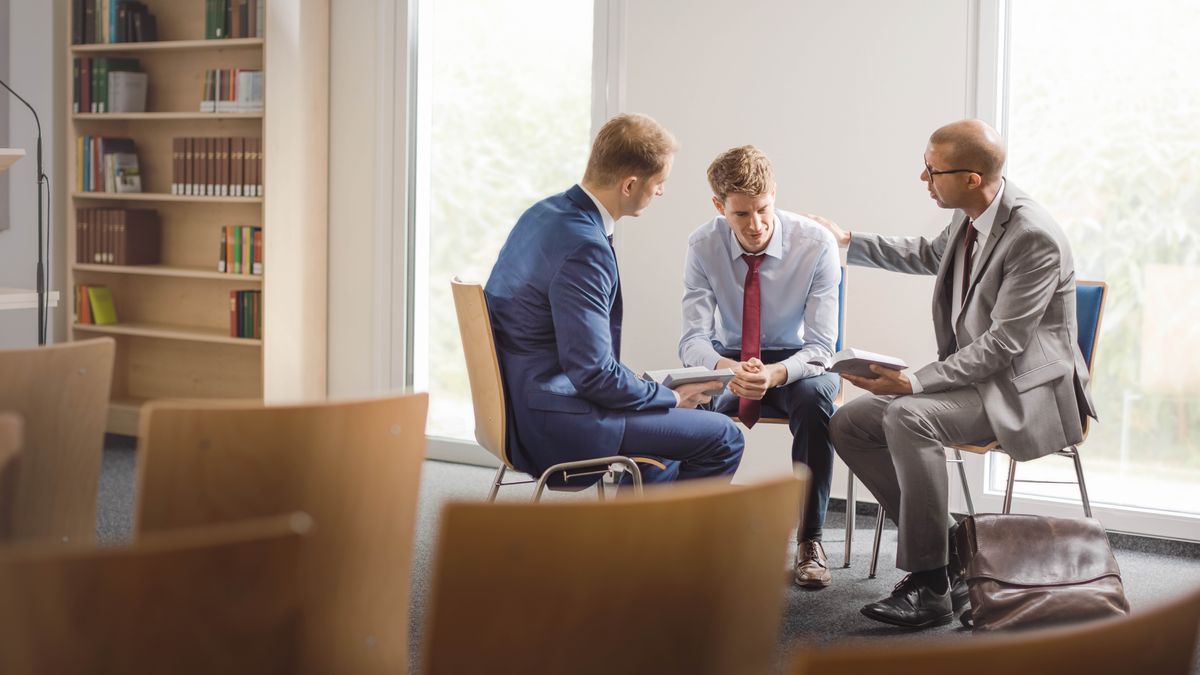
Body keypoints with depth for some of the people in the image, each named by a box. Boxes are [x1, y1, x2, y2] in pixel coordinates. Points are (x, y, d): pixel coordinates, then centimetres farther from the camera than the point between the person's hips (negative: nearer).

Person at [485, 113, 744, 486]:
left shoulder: (544, 213, 6)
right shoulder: (584, 248, -24)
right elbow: (595, 374, -24)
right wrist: (672, 397, -7)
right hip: (553, 426, -10)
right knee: (723, 438, -6)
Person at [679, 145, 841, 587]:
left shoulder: (816, 244, -17)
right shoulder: (704, 246, -12)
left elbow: (821, 346, -18)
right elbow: (693, 339, -15)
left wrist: (775, 374, -41)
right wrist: (726, 369, -40)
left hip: (797, 362, -1)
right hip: (728, 361, 1)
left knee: (814, 396, -37)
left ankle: (809, 541, -23)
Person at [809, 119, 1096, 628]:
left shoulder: (1035, 237, -22)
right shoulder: (970, 217, 4)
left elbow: (1003, 344, -24)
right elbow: (928, 256, 28)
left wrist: (916, 383, -29)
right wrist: (847, 241, 26)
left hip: (1025, 388, -9)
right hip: (973, 375, 9)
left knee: (908, 417, -33)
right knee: (848, 424, -2)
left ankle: (931, 587, -25)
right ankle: (949, 548, 0)